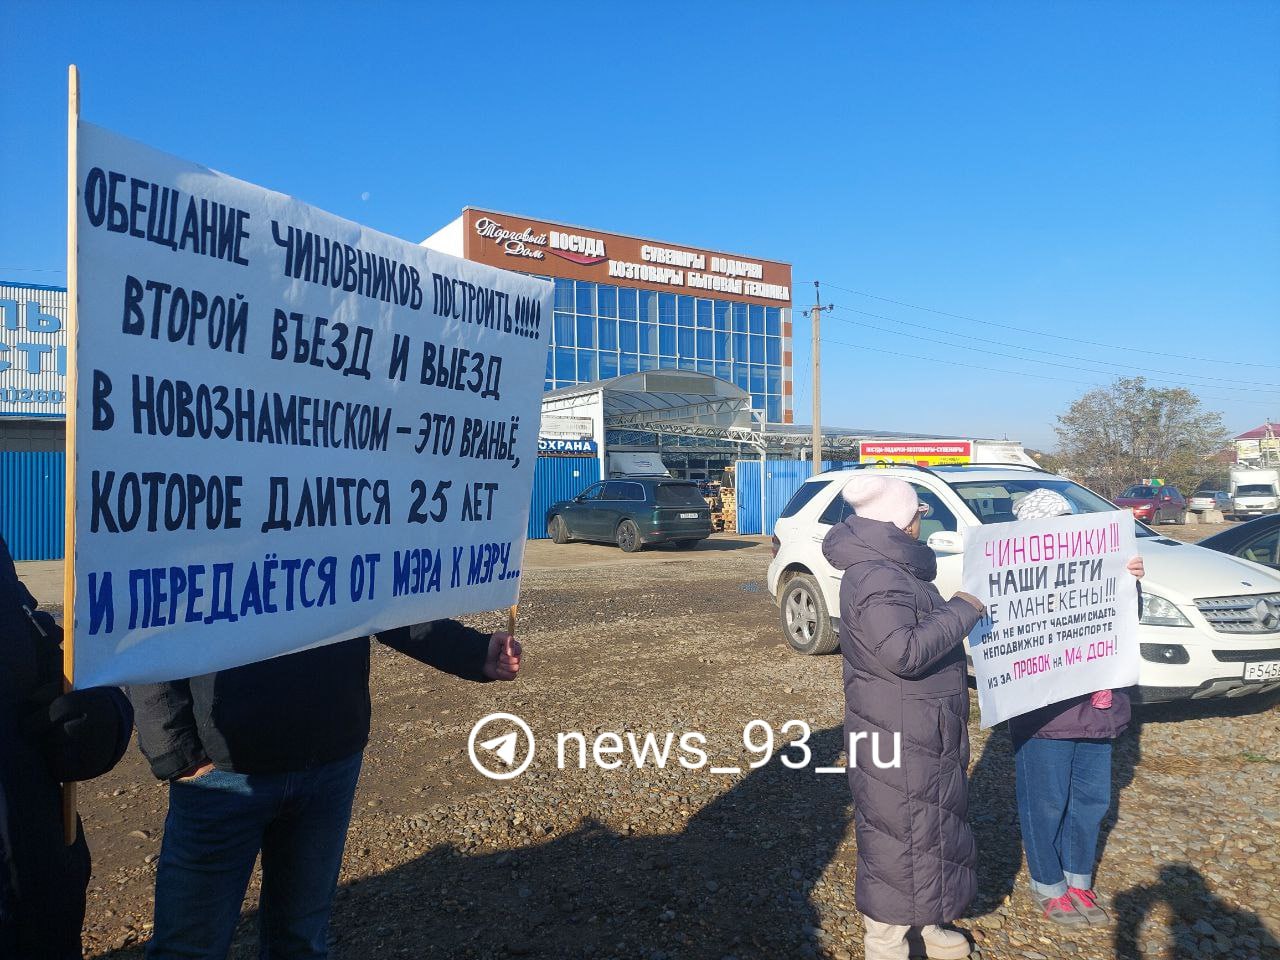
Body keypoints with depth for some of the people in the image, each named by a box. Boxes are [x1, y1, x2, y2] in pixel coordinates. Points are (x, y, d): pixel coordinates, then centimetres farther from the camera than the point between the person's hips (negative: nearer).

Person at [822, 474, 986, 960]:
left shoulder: (892, 568, 10)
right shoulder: (876, 576, -24)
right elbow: (903, 651, -33)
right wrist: (962, 610, -24)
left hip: (918, 730, 10)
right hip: (896, 734, -10)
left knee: (926, 827, 22)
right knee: (898, 834, 4)